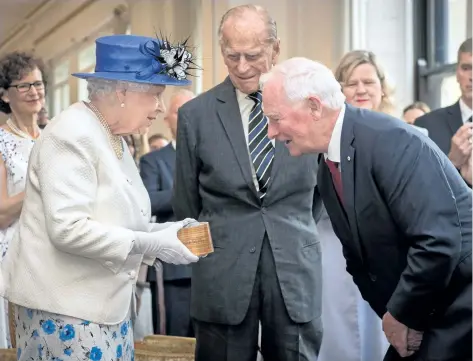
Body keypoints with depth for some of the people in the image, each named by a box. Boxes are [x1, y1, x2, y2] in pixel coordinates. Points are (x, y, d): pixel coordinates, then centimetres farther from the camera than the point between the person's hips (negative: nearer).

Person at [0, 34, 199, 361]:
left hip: (106, 306, 9)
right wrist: (151, 244, -22)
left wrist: (161, 232, -1)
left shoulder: (114, 138, 12)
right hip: (64, 310, -9)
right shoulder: (72, 136, -16)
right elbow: (68, 229, -24)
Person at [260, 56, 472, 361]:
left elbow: (439, 243, -28)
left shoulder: (390, 141, -22)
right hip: (422, 312, 8)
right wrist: (390, 315, 0)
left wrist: (401, 315, -16)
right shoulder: (328, 172, 5)